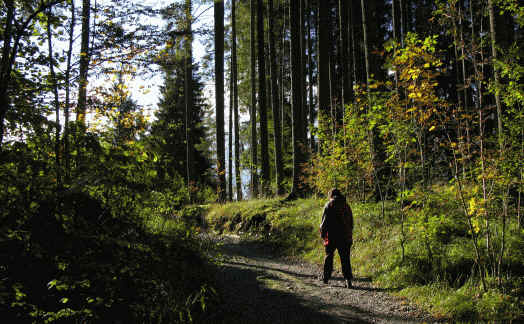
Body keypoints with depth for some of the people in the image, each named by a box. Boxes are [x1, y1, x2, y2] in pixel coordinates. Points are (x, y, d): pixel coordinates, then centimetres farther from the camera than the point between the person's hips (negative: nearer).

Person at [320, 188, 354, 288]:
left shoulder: (329, 205, -5)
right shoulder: (346, 206, 9)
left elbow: (324, 221, -8)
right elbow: (351, 222, 13)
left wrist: (322, 234, 0)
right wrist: (350, 235, 19)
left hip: (332, 236, -3)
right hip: (345, 237, 3)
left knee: (329, 256, 13)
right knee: (345, 258, 4)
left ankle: (326, 277, 18)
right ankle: (348, 279, -5)